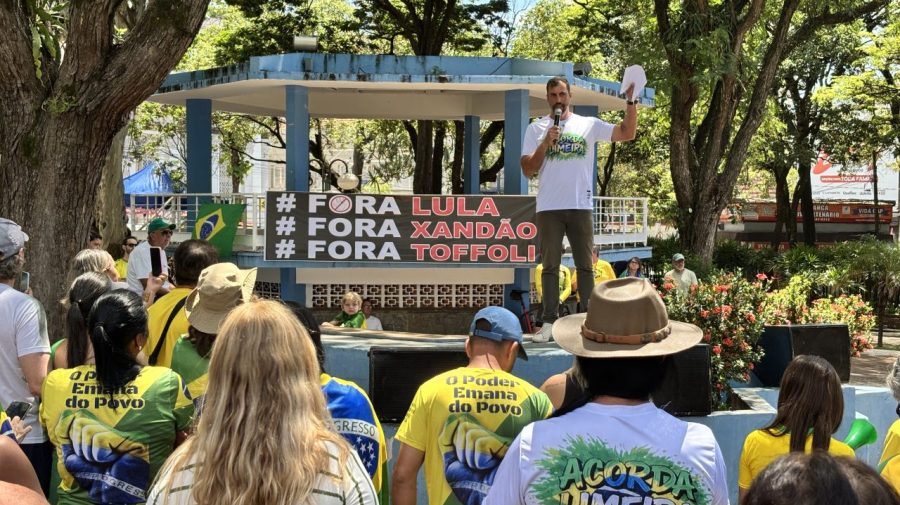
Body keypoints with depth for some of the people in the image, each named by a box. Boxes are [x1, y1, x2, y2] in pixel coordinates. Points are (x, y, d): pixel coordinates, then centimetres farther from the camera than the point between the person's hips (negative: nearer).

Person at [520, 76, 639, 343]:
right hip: (548, 208, -1)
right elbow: (527, 170, 0)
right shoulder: (536, 128, 6)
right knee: (550, 266, 2)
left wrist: (630, 100, -9)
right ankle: (550, 320, 6)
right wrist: (546, 143, -11)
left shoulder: (589, 125, 7)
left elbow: (627, 133, 1)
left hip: (581, 207, 1)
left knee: (585, 265, 4)